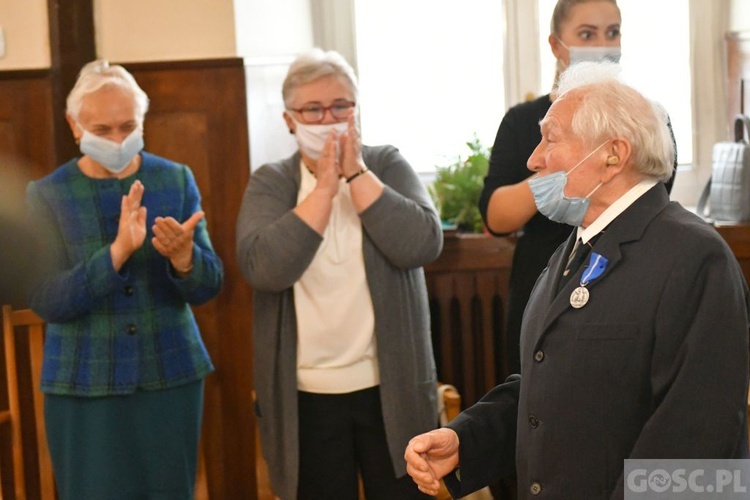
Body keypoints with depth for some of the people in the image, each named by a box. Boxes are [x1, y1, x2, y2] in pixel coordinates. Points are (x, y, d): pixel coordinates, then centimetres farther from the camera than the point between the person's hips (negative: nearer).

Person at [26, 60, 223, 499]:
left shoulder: (177, 180, 2)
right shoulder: (46, 194, -3)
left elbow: (209, 286, -1)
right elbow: (44, 301, -13)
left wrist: (183, 257, -24)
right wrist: (117, 252, -26)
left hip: (173, 376, 2)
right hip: (84, 386, -2)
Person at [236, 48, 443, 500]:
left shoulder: (388, 166, 2)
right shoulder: (270, 183, 1)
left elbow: (423, 244, -15)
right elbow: (264, 268, -17)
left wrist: (355, 174, -14)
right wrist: (324, 187, -15)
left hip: (391, 388, 0)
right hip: (305, 395, 0)